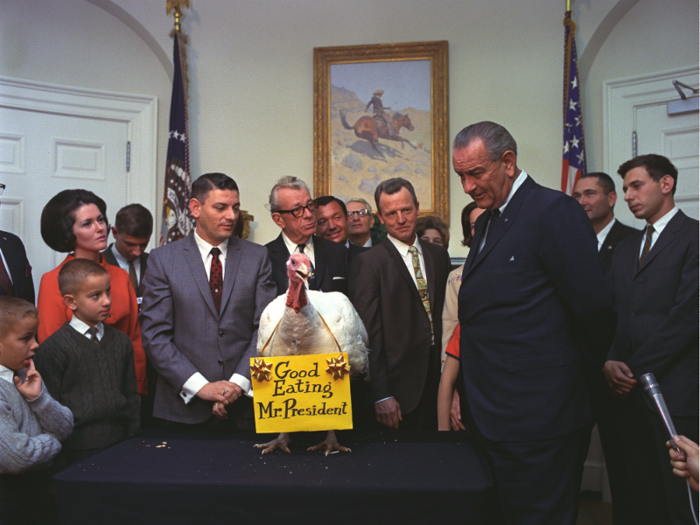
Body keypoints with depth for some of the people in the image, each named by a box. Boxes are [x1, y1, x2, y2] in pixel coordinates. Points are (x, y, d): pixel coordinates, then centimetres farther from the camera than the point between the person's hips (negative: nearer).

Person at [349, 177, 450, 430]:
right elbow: (368, 332, -10)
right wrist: (381, 395, -13)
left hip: (437, 378, 5)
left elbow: (446, 313, 13)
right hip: (398, 383, -4)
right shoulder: (368, 263, -7)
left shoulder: (439, 255, 10)